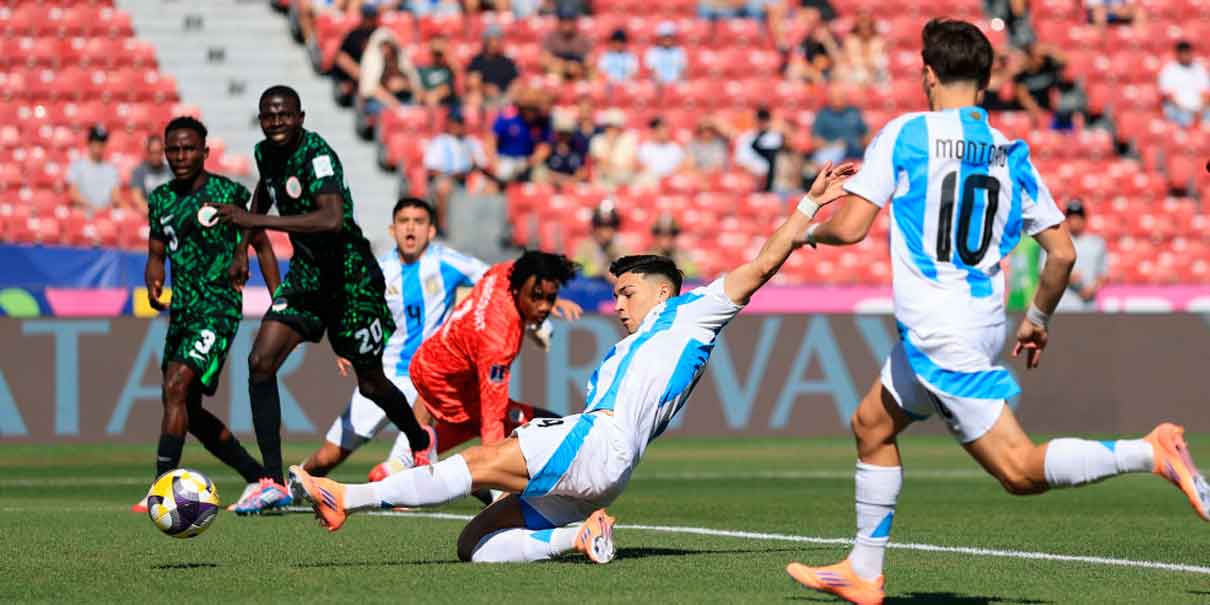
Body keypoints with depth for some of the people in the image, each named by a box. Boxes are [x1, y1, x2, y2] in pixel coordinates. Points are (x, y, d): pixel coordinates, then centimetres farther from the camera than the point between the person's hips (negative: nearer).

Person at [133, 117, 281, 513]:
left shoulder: (231, 194, -6)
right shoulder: (161, 199, 10)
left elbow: (261, 246, 3)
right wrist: (153, 283, -5)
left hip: (219, 308, -7)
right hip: (182, 312, 7)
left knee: (176, 388, -23)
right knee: (187, 411, 11)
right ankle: (260, 478, 26)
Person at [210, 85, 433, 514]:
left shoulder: (317, 155, -24)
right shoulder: (265, 153, 1)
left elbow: (332, 219, -41)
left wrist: (256, 220, -41)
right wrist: (243, 248, 17)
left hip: (351, 273, -6)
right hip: (306, 270, 6)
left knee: (371, 384, 8)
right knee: (261, 362, -14)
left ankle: (421, 443, 42)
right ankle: (272, 483, -14)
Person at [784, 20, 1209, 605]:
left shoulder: (905, 134, -6)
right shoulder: (1011, 154, 9)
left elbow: (849, 227, -10)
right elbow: (1063, 252, 8)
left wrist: (810, 230, 13)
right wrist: (1039, 317, 25)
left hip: (935, 333, -7)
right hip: (982, 324, 7)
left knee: (1021, 471, -10)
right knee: (872, 425, 23)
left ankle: (1150, 452, -24)